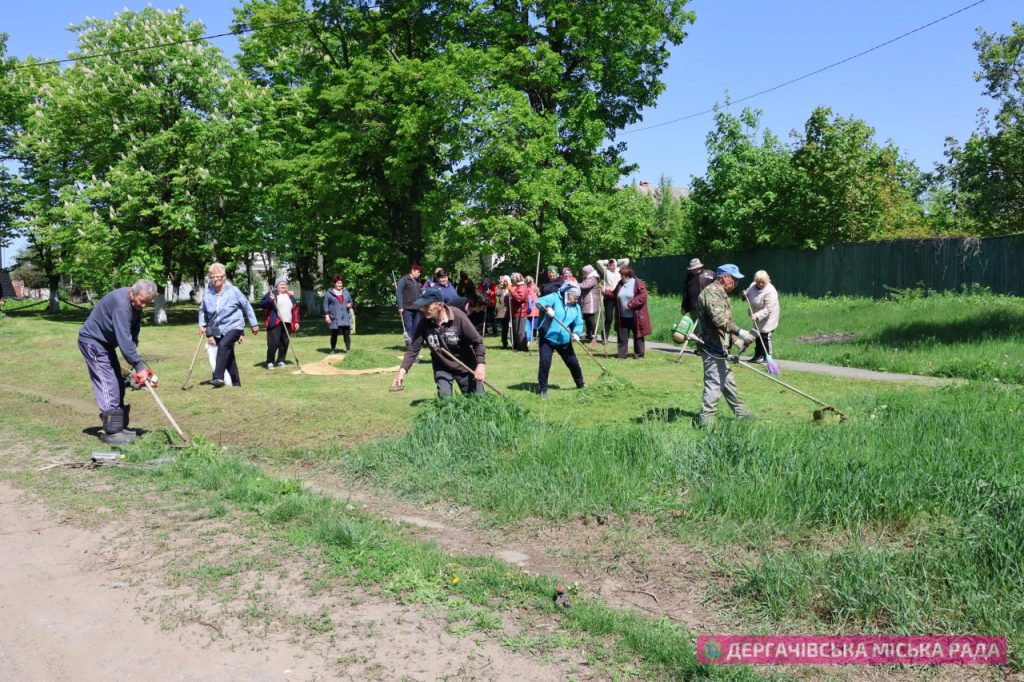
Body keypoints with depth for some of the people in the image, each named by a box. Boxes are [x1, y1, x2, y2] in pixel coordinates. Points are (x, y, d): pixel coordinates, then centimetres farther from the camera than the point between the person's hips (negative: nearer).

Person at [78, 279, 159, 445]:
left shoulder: (136, 305, 0)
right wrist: (139, 366, -34)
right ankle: (111, 432, -13)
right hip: (92, 341, -10)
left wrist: (135, 363, -5)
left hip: (106, 343, 10)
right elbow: (124, 339, -34)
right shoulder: (121, 304, -30)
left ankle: (119, 426, 16)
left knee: (119, 384, 9)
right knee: (107, 384, -14)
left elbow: (133, 336, 5)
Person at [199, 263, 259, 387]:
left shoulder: (233, 290, -8)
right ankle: (235, 382, 23)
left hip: (234, 326, -5)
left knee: (223, 345, -29)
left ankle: (219, 378, -33)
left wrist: (254, 324, 4)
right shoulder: (207, 293, 0)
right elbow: (202, 310, 16)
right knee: (228, 355, 11)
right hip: (217, 329, 5)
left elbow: (247, 306, 1)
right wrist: (202, 324, 4)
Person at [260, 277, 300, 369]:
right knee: (273, 343, -11)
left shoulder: (290, 296, 18)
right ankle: (270, 362, -2)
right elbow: (261, 304, -3)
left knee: (285, 343, 5)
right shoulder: (271, 293, 2)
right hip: (275, 323, -5)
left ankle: (281, 361, 17)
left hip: (287, 324, 5)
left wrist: (296, 322, 11)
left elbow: (295, 309, 20)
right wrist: (269, 300, -21)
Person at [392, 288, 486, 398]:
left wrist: (480, 364, -25)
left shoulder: (458, 317, -24)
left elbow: (477, 342, -16)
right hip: (442, 368, 2)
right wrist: (402, 371, -25)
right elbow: (413, 349, -13)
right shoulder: (424, 322, -17)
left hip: (466, 367, -2)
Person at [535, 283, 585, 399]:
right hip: (547, 338, -4)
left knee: (573, 363, 9)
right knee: (545, 363, -11)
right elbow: (539, 302, -18)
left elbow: (579, 323, 6)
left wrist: (576, 333, -15)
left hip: (564, 341, 4)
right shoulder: (555, 298, -8)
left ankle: (581, 385, 31)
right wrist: (547, 307, -39)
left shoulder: (576, 307, 6)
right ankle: (542, 389, 3)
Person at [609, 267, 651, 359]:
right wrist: (605, 291, 5)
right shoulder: (620, 284, 9)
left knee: (638, 336, 5)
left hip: (635, 317, -5)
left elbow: (643, 296, -16)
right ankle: (622, 355, 12)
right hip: (623, 317, 5)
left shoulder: (638, 283, -9)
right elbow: (614, 294, 20)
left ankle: (639, 355, 15)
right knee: (622, 336, 6)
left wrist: (631, 304, -20)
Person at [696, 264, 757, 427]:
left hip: (719, 347, 11)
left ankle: (741, 413, 31)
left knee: (728, 382, 19)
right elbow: (718, 319, -30)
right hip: (713, 347, -11)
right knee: (714, 383, -9)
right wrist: (739, 332, -34)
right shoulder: (711, 292, -17)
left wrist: (735, 340, 21)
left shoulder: (720, 293, 18)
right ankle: (706, 421, -5)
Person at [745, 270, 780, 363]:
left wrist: (757, 315, -37)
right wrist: (745, 295, -5)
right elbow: (750, 298, 17)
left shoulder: (770, 291, -25)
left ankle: (767, 357, 5)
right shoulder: (753, 286, -2)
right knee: (758, 336, 16)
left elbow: (768, 309, -29)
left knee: (765, 336, -6)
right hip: (757, 317, 8)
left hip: (767, 318, -8)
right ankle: (758, 355, 27)